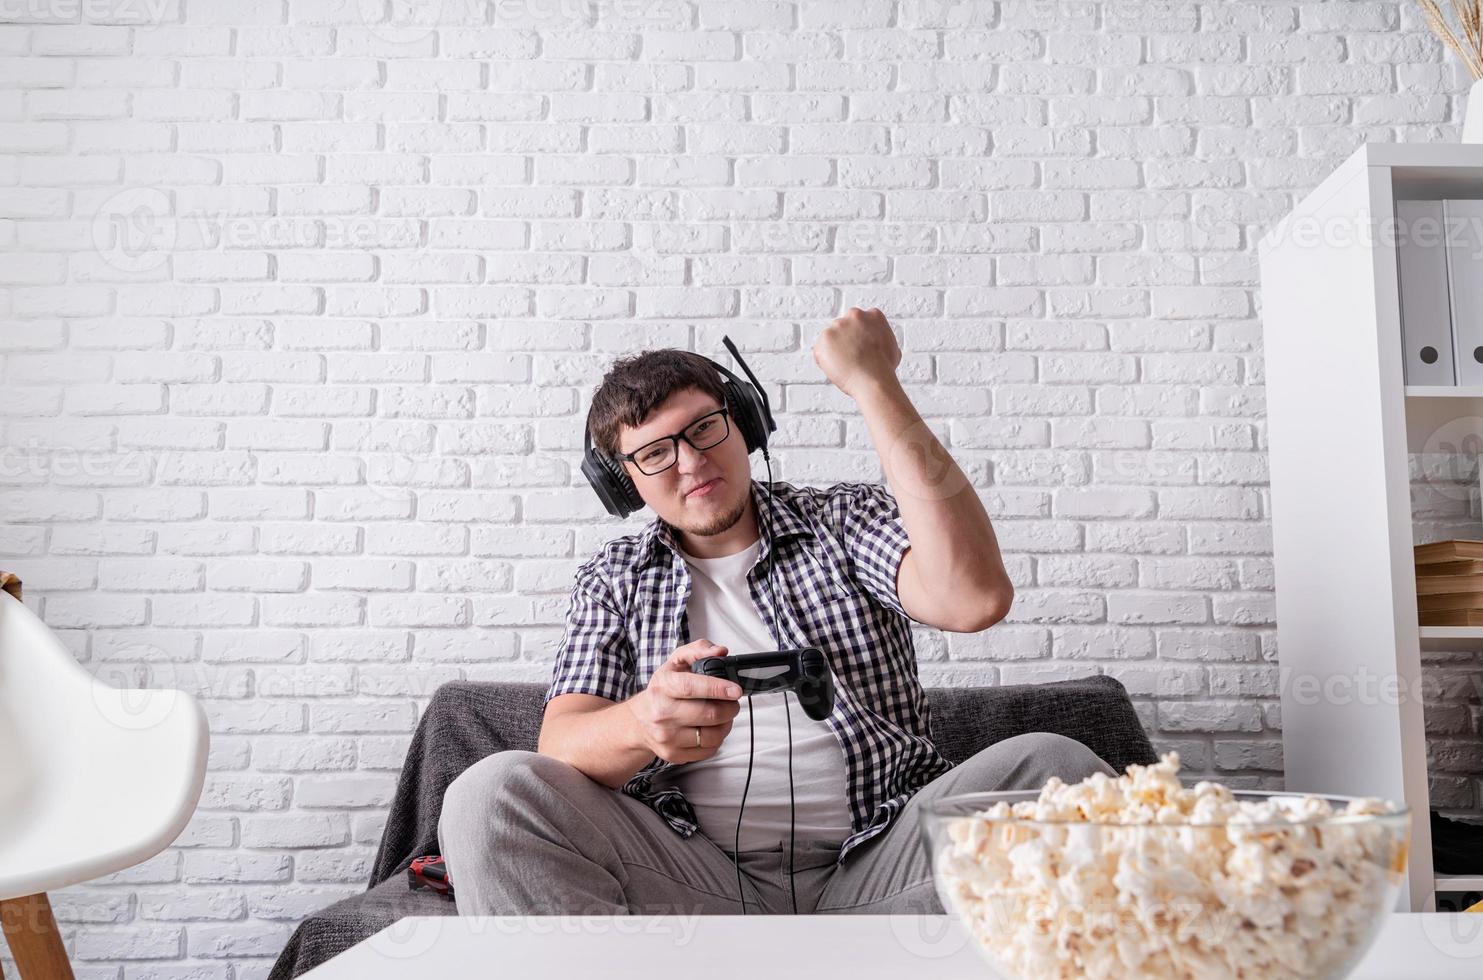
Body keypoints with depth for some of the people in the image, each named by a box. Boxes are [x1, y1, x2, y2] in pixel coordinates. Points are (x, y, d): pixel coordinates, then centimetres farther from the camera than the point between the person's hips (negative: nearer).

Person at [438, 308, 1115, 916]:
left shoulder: (846, 520, 9)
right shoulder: (614, 580, 14)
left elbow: (974, 599, -13)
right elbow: (560, 745, 0)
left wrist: (873, 384, -12)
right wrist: (641, 724, -26)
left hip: (874, 863, 0)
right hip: (703, 878, 1)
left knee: (1051, 765, -27)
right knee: (491, 794, -24)